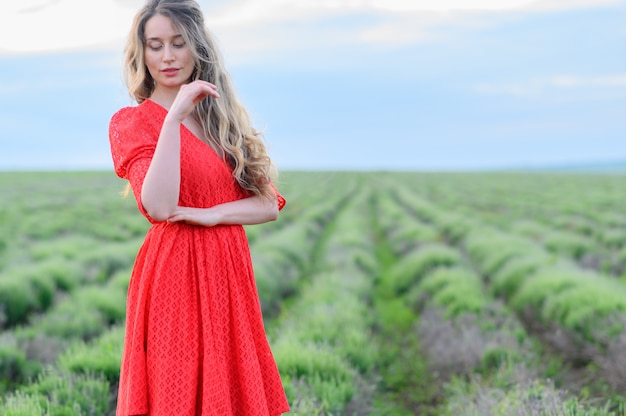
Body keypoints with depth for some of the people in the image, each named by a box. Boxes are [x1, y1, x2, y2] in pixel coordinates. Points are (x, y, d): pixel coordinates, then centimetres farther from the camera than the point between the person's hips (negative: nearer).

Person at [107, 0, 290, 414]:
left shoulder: (225, 117, 13)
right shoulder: (130, 122, -3)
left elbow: (270, 203, 5)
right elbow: (159, 207, -21)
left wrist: (212, 214, -12)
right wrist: (175, 116, -23)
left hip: (229, 271, 5)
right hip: (173, 272, -5)